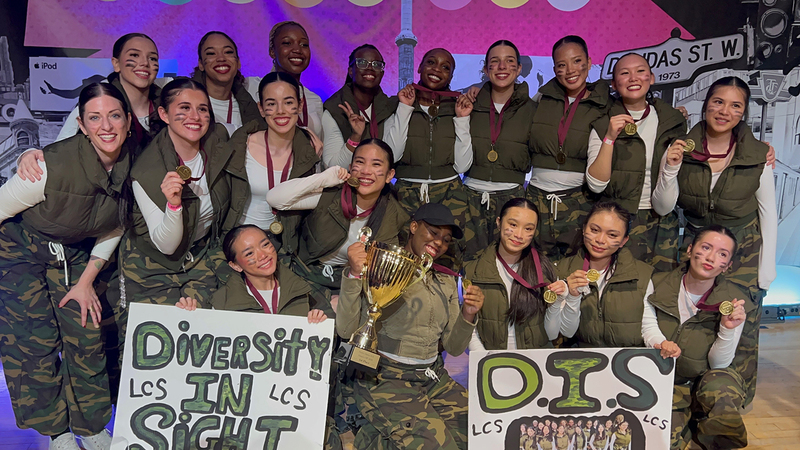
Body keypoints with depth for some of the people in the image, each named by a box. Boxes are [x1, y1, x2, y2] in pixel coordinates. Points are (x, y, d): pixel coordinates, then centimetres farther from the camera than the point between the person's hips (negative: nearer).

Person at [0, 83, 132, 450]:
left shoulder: (133, 163, -15)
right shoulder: (55, 165, -32)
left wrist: (87, 280, 0)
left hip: (75, 254, 4)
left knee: (86, 335, 2)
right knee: (36, 341, -3)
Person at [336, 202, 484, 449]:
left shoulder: (446, 283, 12)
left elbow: (453, 347, 10)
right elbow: (346, 330, -14)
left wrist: (467, 315, -8)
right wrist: (354, 274, -26)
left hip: (434, 378, 7)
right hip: (384, 377, -7)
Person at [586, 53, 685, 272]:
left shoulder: (672, 121, 3)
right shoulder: (603, 124, -3)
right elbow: (596, 184, -14)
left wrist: (672, 165, -16)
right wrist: (610, 137, -22)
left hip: (660, 224, 2)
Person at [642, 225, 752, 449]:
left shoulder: (734, 301, -6)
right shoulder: (658, 284, -5)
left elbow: (719, 363, -6)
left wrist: (728, 329, -24)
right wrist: (661, 343, -29)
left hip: (707, 381, 1)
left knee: (722, 387, -35)